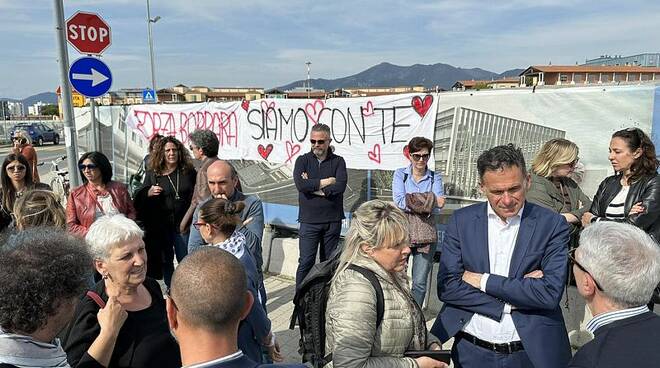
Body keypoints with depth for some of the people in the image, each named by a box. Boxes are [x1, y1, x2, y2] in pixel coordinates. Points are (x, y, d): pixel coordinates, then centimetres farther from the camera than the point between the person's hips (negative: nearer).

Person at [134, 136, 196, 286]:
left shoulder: (188, 171, 1)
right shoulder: (152, 174, 2)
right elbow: (139, 200, 8)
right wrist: (148, 193, -12)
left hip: (183, 223, -1)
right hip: (161, 225, 1)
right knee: (166, 260, 14)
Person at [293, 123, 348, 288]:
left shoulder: (338, 161, 5)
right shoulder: (303, 160, 4)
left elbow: (340, 186, -12)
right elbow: (300, 184, -14)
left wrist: (313, 186, -11)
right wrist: (325, 182, -10)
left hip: (333, 220, 1)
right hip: (309, 220, -1)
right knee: (306, 262, -2)